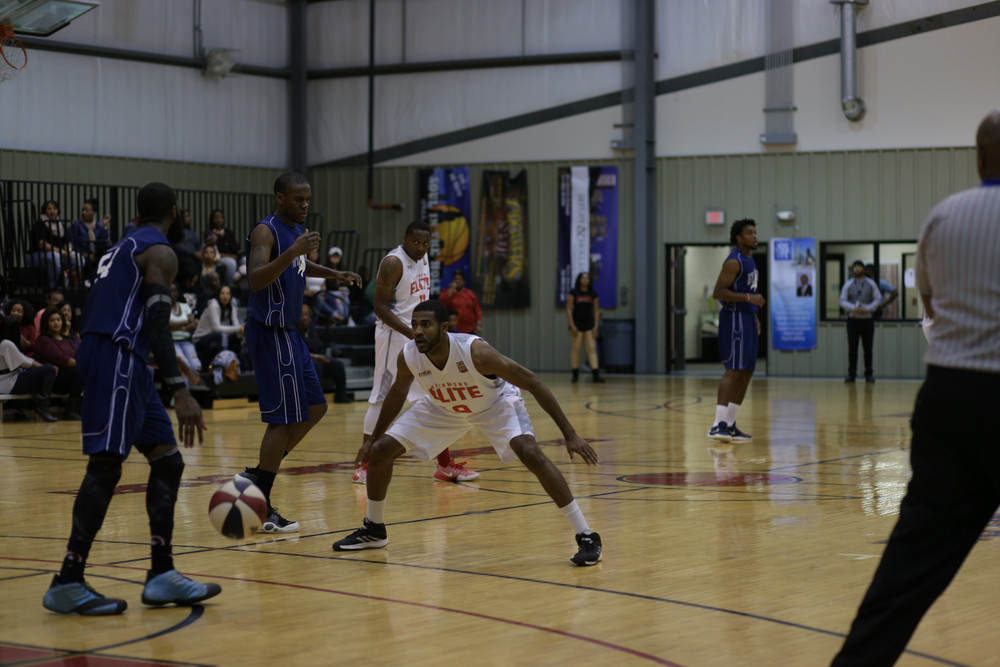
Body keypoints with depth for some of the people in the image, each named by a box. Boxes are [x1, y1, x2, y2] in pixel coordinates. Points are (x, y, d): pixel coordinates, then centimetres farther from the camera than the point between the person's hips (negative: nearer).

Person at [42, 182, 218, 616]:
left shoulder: (123, 248, 24)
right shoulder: (160, 251, -5)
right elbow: (157, 323, -18)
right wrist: (180, 391, -25)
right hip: (116, 356, -10)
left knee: (166, 460, 8)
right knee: (106, 465, -13)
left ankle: (161, 576, 6)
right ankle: (67, 583, -15)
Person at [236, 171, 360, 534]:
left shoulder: (296, 230, 13)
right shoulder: (265, 231, -16)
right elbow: (256, 280, -31)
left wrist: (332, 273, 22)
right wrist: (293, 251, -38)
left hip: (289, 332, 10)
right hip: (271, 332, -10)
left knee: (314, 408, 13)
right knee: (284, 418, -9)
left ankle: (258, 475, 19)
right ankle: (260, 508, -4)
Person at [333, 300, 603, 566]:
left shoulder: (475, 351, -39)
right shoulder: (408, 357, -26)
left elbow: (532, 382, -31)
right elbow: (397, 393, -1)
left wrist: (570, 434, -32)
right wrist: (374, 437, 10)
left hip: (496, 404, -4)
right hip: (443, 408, 4)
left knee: (531, 453, -29)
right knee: (380, 450, -4)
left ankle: (586, 536, -21)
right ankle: (373, 529, 20)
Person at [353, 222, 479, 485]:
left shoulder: (422, 258, 9)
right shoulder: (393, 263, -16)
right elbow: (380, 307, -19)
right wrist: (413, 335, -24)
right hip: (395, 335, -8)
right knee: (382, 399, -5)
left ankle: (445, 465, 11)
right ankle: (364, 465, 2)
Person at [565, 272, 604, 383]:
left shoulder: (593, 294, 7)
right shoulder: (573, 293, -1)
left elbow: (596, 311, 10)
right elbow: (568, 309, -3)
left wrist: (595, 326, 2)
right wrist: (572, 325, -10)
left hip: (589, 325, 2)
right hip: (577, 324, -2)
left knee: (592, 349, -5)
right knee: (575, 349, 0)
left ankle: (596, 375, -13)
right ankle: (575, 375, 7)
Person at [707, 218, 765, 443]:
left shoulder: (749, 259, 15)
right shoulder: (734, 261, -15)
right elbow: (718, 293, -21)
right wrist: (749, 298, -25)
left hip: (747, 319, 10)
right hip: (734, 318, -10)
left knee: (746, 373, 10)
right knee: (733, 371, -16)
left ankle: (730, 425, 15)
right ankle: (718, 425, -20)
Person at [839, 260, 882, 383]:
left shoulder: (871, 284, 7)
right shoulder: (848, 285, 6)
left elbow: (878, 299, 4)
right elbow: (843, 301, 4)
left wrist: (867, 309, -11)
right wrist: (853, 308, -14)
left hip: (867, 318, 0)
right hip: (853, 319, 0)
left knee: (868, 348, 1)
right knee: (852, 348, -2)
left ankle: (869, 374, 7)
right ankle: (851, 374, 2)